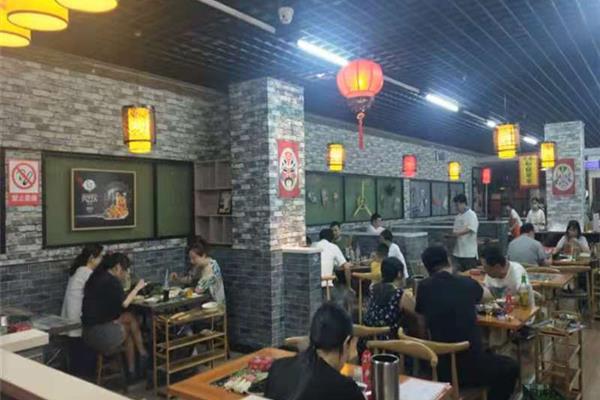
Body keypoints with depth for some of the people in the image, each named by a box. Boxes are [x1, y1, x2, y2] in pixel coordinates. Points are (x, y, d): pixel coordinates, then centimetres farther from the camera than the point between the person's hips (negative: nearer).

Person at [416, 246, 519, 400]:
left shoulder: (424, 286, -2)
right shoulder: (468, 283, 0)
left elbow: (422, 327, 6)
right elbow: (485, 296, 26)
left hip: (440, 369, 2)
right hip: (471, 367, -1)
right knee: (510, 367, 29)